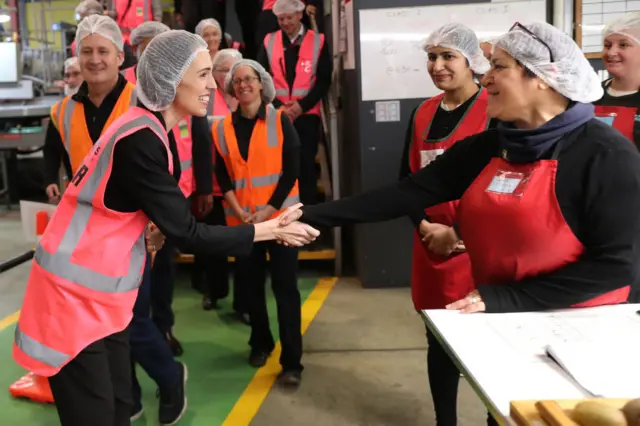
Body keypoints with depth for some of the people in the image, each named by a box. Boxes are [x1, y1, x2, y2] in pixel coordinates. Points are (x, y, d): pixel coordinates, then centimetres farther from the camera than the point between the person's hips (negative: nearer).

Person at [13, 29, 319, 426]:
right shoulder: (139, 141, -24)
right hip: (76, 292, -9)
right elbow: (185, 232, -20)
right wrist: (271, 230, -14)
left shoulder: (153, 131, 6)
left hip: (102, 291, 9)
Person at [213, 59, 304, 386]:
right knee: (251, 284, 12)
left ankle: (292, 361, 1)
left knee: (285, 286, -3)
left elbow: (292, 169, -5)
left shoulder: (280, 120, -1)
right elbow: (222, 176, 5)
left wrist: (269, 209, -12)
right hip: (241, 220, 3)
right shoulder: (221, 129, 6)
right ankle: (260, 343, 32)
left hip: (279, 216, -3)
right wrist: (239, 212, -9)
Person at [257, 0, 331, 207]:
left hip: (307, 114, -1)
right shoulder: (269, 42, 6)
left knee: (306, 163, 2)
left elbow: (324, 79, -2)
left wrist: (302, 105, -12)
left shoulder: (318, 41, 1)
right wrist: (277, 106, -10)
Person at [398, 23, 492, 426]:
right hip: (431, 246, 6)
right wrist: (425, 227, -2)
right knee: (439, 340, 15)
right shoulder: (423, 114, 10)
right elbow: (407, 178, 13)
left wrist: (460, 233, -14)